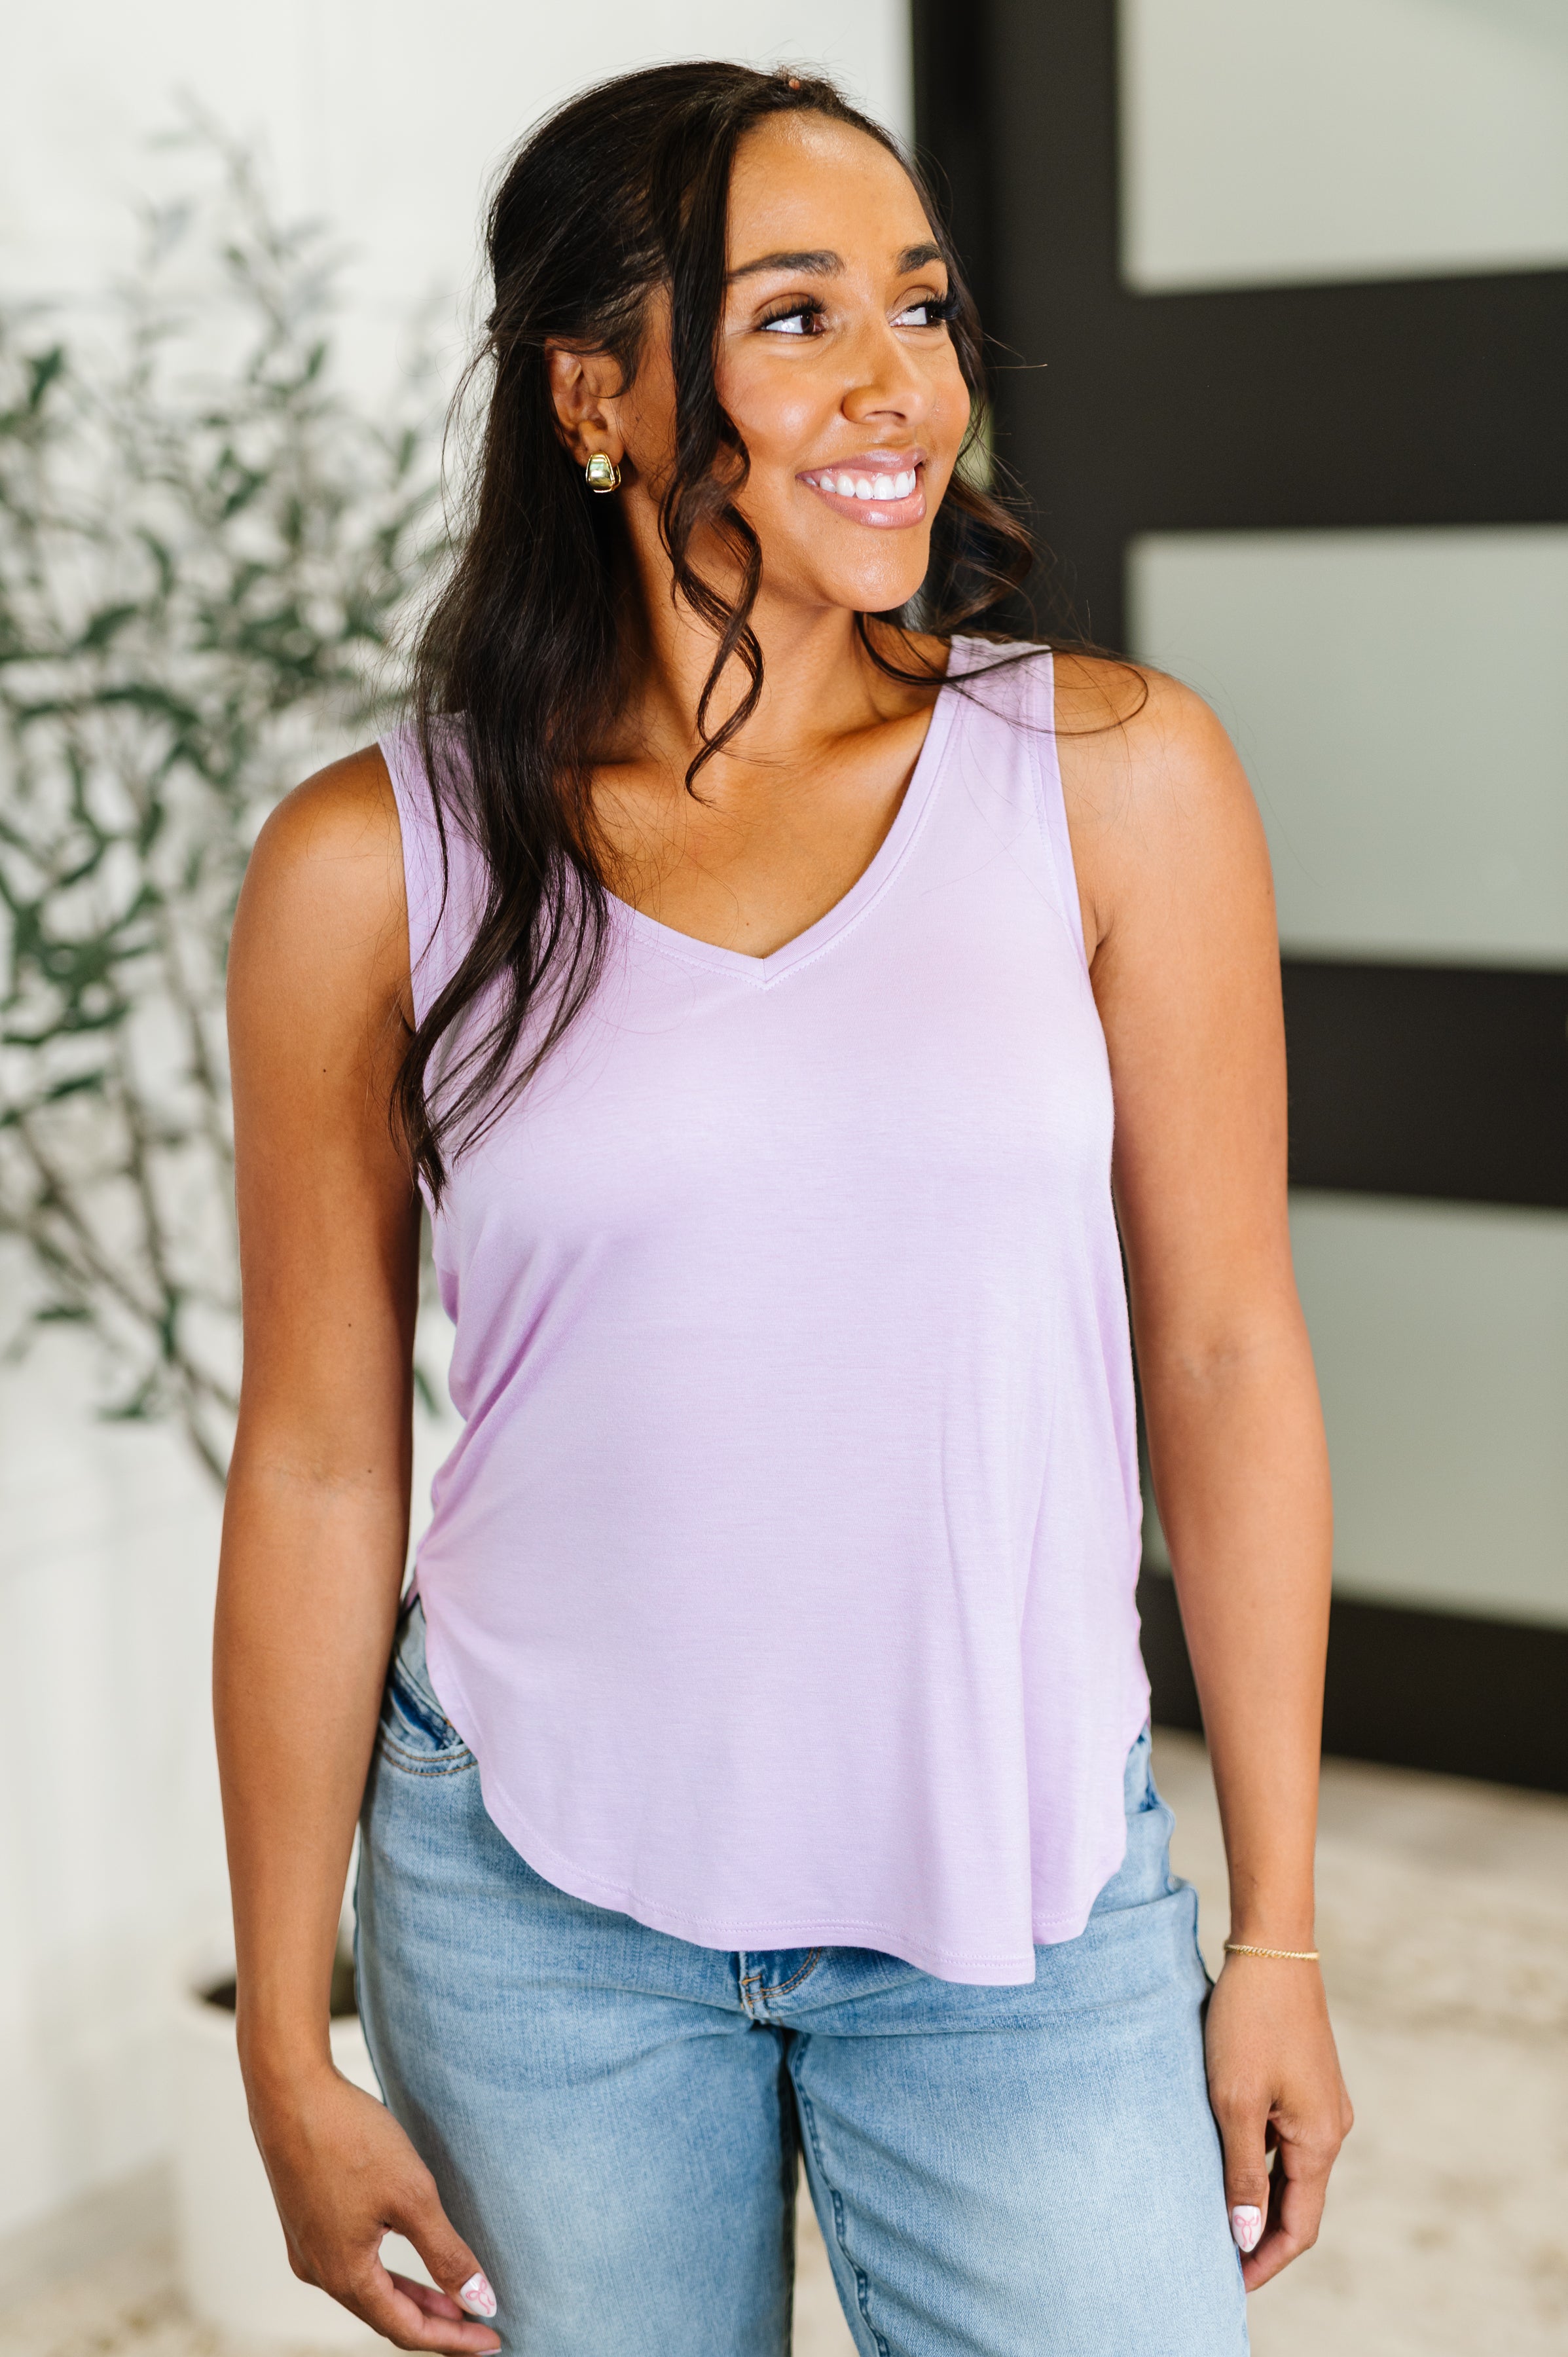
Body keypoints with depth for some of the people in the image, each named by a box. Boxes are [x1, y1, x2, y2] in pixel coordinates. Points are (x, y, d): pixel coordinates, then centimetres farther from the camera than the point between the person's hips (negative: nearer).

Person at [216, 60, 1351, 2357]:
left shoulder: (1114, 775, -5)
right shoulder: (377, 865, -6)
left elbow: (1225, 1355, -1)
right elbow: (320, 1461, -1)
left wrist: (1280, 1931, 1)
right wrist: (286, 2044, 3)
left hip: (1027, 1893, 0)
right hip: (537, 1904, 0)